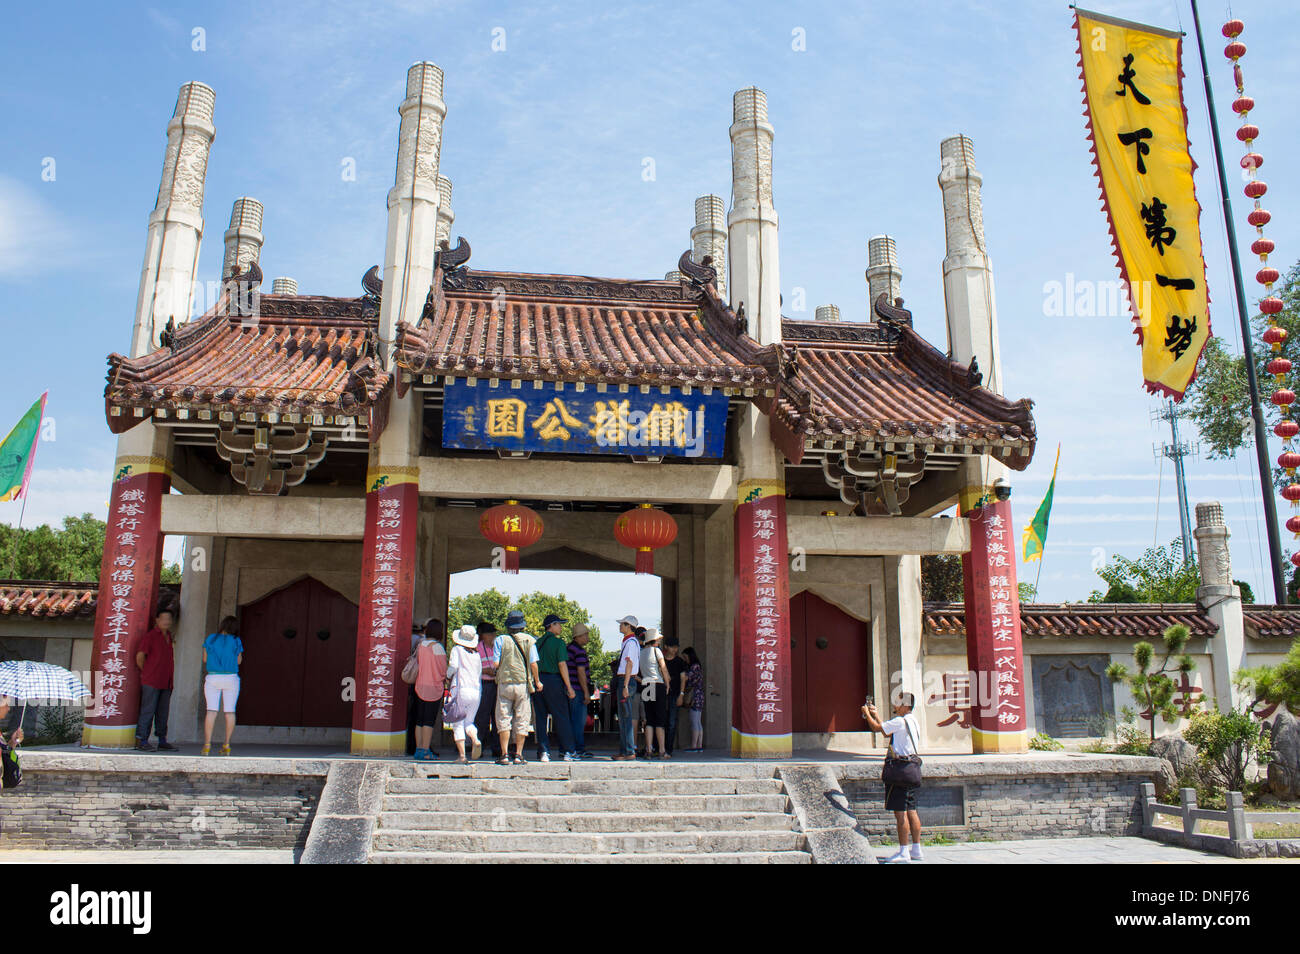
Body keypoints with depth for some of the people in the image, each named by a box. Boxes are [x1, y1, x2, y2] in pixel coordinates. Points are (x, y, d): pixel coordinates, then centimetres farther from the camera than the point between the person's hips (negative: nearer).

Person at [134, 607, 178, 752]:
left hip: (166, 683, 7)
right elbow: (140, 656, -8)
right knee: (148, 710, -7)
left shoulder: (170, 636, 17)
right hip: (151, 681, -7)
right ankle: (142, 741, -1)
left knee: (163, 712, 7)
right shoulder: (150, 636, -5)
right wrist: (146, 672, 1)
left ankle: (162, 741, 11)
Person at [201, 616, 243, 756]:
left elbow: (205, 659, 9)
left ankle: (207, 745, -11)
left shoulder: (211, 638, 2)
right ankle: (227, 745, 2)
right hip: (231, 678, -1)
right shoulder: (236, 642, -1)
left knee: (211, 710, -3)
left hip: (213, 677, 1)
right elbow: (239, 661, 6)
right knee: (230, 711, 3)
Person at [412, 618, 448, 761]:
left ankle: (419, 749, 14)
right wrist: (444, 678, 12)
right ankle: (426, 751, -2)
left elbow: (417, 662, 12)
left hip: (420, 686, 6)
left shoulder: (420, 644, 4)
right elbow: (443, 670, -10)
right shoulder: (437, 647, -13)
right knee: (429, 721, -2)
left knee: (419, 720, 10)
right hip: (434, 687, -6)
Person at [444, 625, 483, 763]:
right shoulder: (476, 654, 15)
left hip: (460, 689, -4)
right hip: (476, 691, 4)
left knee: (458, 724, 3)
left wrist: (448, 678, 4)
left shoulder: (457, 649, 2)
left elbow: (453, 665, -13)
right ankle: (475, 740, -14)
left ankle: (461, 755, -4)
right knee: (469, 721, 16)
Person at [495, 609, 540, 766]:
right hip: (523, 683, 1)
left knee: (503, 719, 5)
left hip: (504, 683, 0)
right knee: (522, 720, 6)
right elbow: (533, 664, -5)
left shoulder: (501, 640, -3)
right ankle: (518, 755, 5)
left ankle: (505, 755, 0)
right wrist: (537, 681, 8)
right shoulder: (529, 640, -1)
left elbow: (496, 663, -6)